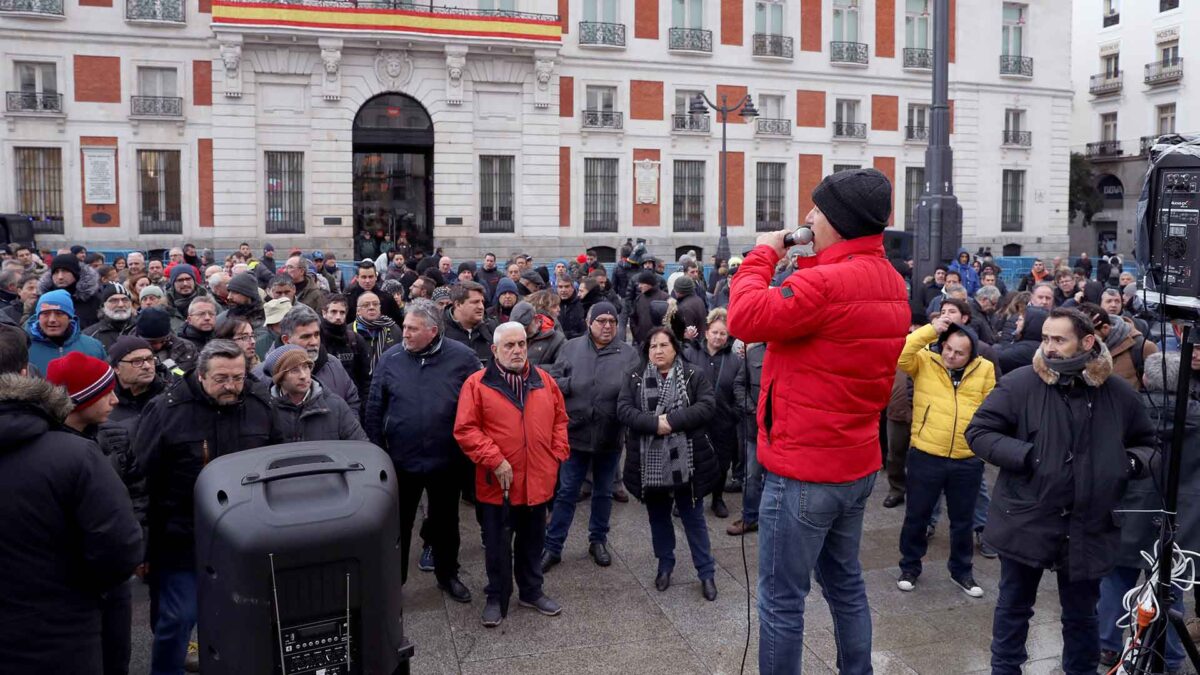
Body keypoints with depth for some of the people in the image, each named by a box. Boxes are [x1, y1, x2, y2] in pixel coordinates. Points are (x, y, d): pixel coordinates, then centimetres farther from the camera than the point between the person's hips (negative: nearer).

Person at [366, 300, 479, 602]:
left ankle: (447, 574, 39)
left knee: (446, 521, 19)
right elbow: (374, 410, 1)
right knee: (398, 524, 14)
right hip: (400, 461, 0)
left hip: (446, 461, 0)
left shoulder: (462, 358, -10)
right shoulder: (391, 359, -6)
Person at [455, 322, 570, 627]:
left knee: (532, 542, 19)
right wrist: (494, 460, -17)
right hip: (497, 484, -3)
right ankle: (496, 598, 28)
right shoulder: (477, 384, -8)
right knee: (497, 545, 10)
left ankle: (532, 591, 37)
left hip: (538, 482, 4)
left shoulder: (544, 381, 5)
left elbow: (559, 419, 13)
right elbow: (465, 430, -12)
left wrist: (558, 454, 2)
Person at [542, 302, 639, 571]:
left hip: (610, 436, 1)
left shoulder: (628, 354, 0)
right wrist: (572, 385, -17)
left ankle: (598, 541, 34)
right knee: (566, 492, 6)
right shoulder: (571, 347, 0)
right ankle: (552, 546, 16)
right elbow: (553, 381, -1)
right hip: (576, 433, -1)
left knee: (603, 492, 16)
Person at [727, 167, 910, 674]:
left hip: (803, 469, -9)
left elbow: (747, 318, -20)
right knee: (845, 583, 22)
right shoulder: (891, 284, 7)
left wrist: (763, 254, -7)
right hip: (857, 464, 9)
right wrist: (807, 262, 7)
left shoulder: (826, 283, -23)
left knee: (781, 600, 3)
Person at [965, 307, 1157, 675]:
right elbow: (978, 432, -9)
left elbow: (1146, 442, 16)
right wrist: (1026, 455, -19)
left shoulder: (1119, 393, 0)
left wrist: (1135, 460, -6)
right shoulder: (1020, 383, -11)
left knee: (1081, 614, 18)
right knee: (1014, 607, 14)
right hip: (1026, 520, -2)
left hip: (1089, 527, 2)